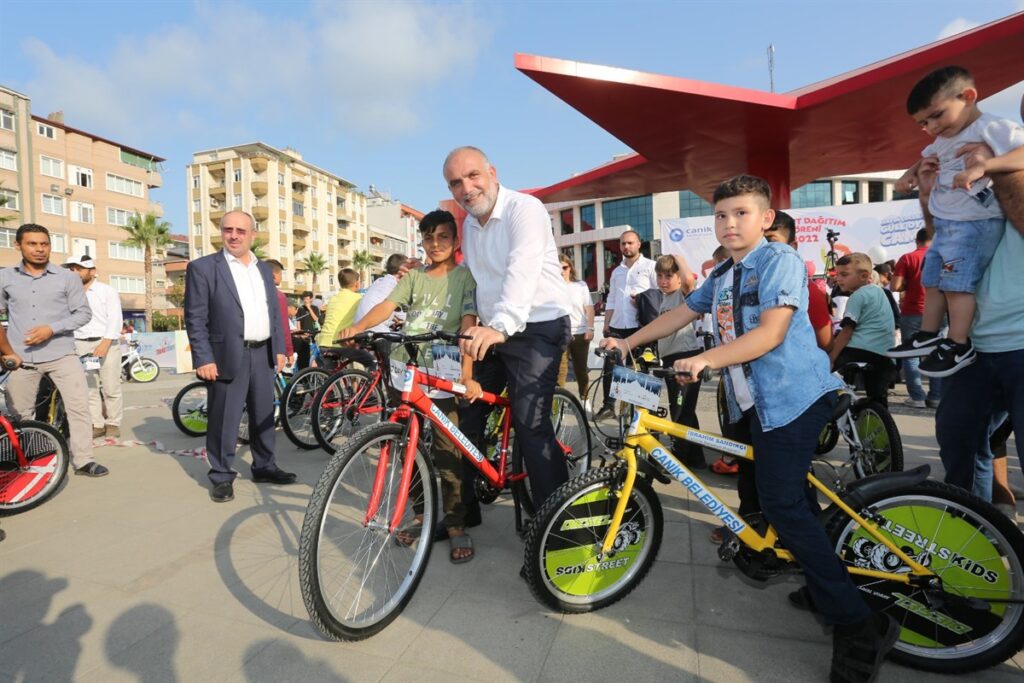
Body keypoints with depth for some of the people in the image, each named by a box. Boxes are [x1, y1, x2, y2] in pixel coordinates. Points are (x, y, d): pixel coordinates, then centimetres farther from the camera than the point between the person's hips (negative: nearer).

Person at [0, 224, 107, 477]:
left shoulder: (68, 278, 0)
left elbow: (84, 313, -1)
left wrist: (51, 328, -14)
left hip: (61, 354, -2)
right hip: (21, 358, 2)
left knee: (79, 406, -6)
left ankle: (83, 461, 1)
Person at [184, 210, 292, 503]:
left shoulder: (264, 269, 14)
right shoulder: (202, 267, -3)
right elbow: (195, 318, -7)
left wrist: (280, 349, 10)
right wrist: (204, 358, -13)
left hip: (263, 354, 5)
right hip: (228, 356, -5)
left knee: (264, 416, 13)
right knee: (224, 420, 3)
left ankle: (264, 467, 27)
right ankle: (222, 477, 17)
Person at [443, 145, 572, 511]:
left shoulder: (525, 208, -14)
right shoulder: (469, 224, 13)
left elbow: (522, 271, -30)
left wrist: (500, 326, -43)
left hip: (537, 330, -8)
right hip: (492, 331, 9)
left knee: (531, 425, -16)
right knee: (466, 415, 12)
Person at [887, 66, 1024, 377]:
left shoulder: (992, 127, -12)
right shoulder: (943, 141, 16)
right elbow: (927, 157, 34)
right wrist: (921, 166, 13)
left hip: (974, 223, -9)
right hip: (945, 224, 9)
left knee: (957, 282, -10)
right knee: (932, 280, 12)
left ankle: (959, 346, -3)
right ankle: (928, 336, 20)